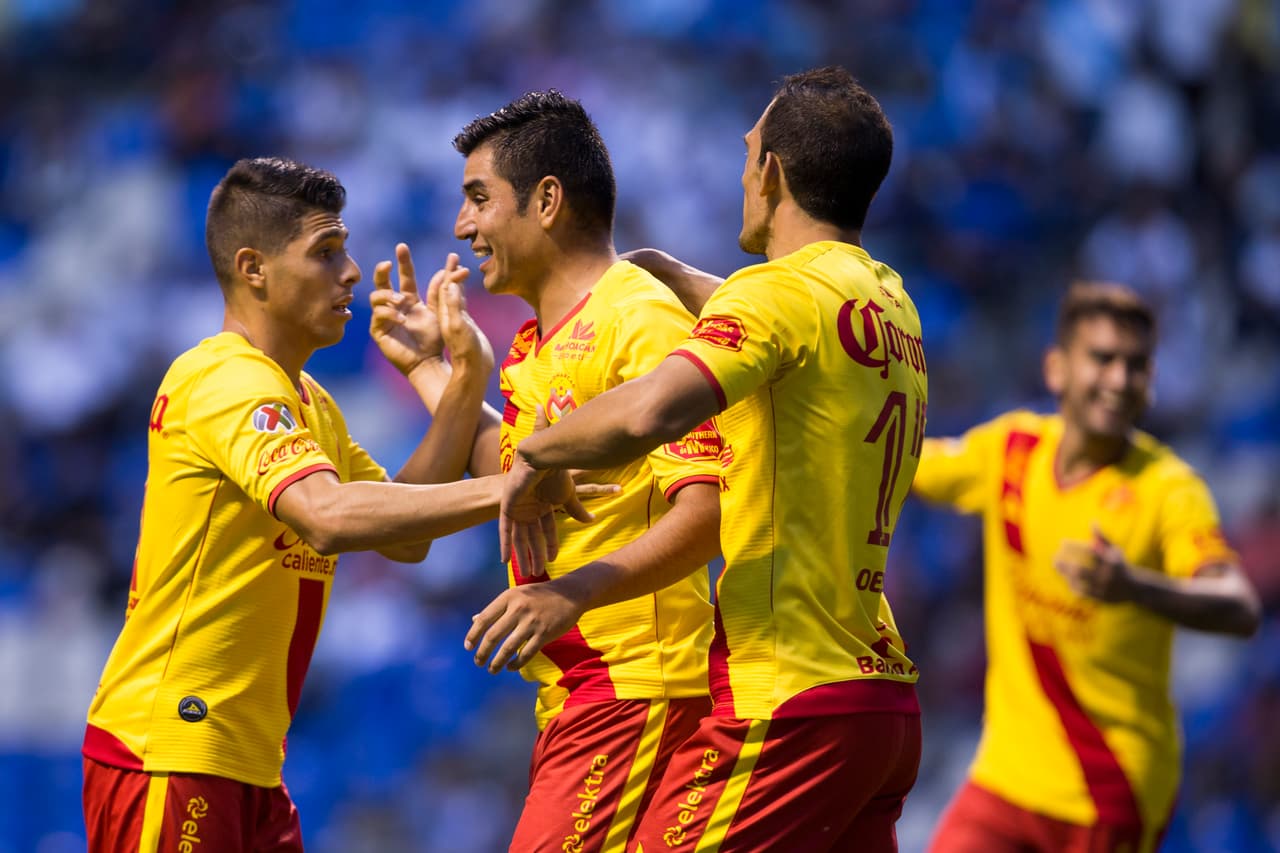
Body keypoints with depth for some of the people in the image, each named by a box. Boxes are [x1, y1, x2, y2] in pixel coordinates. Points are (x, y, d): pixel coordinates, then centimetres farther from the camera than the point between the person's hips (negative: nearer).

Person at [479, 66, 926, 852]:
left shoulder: (782, 292, -10)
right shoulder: (891, 301, 16)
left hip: (787, 705, -8)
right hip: (887, 701, 8)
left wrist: (535, 455, -9)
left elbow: (648, 413, -26)